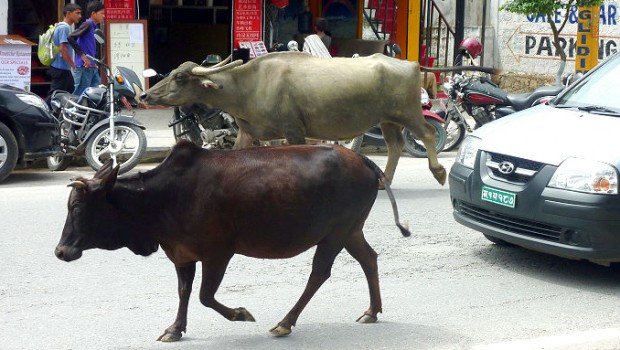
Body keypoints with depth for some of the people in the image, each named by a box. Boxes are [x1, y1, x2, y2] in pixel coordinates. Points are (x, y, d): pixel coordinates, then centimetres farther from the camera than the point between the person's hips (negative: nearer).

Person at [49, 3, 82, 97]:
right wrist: (73, 65, -17)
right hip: (61, 69, -11)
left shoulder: (61, 26, 18)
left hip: (64, 69, 11)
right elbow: (63, 48, -21)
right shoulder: (64, 27, -13)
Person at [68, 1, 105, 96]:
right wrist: (83, 55, -19)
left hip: (92, 68, 9)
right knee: (78, 96, -7)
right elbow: (71, 37, -20)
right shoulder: (87, 25, -8)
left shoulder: (93, 27, 18)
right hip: (84, 68, -9)